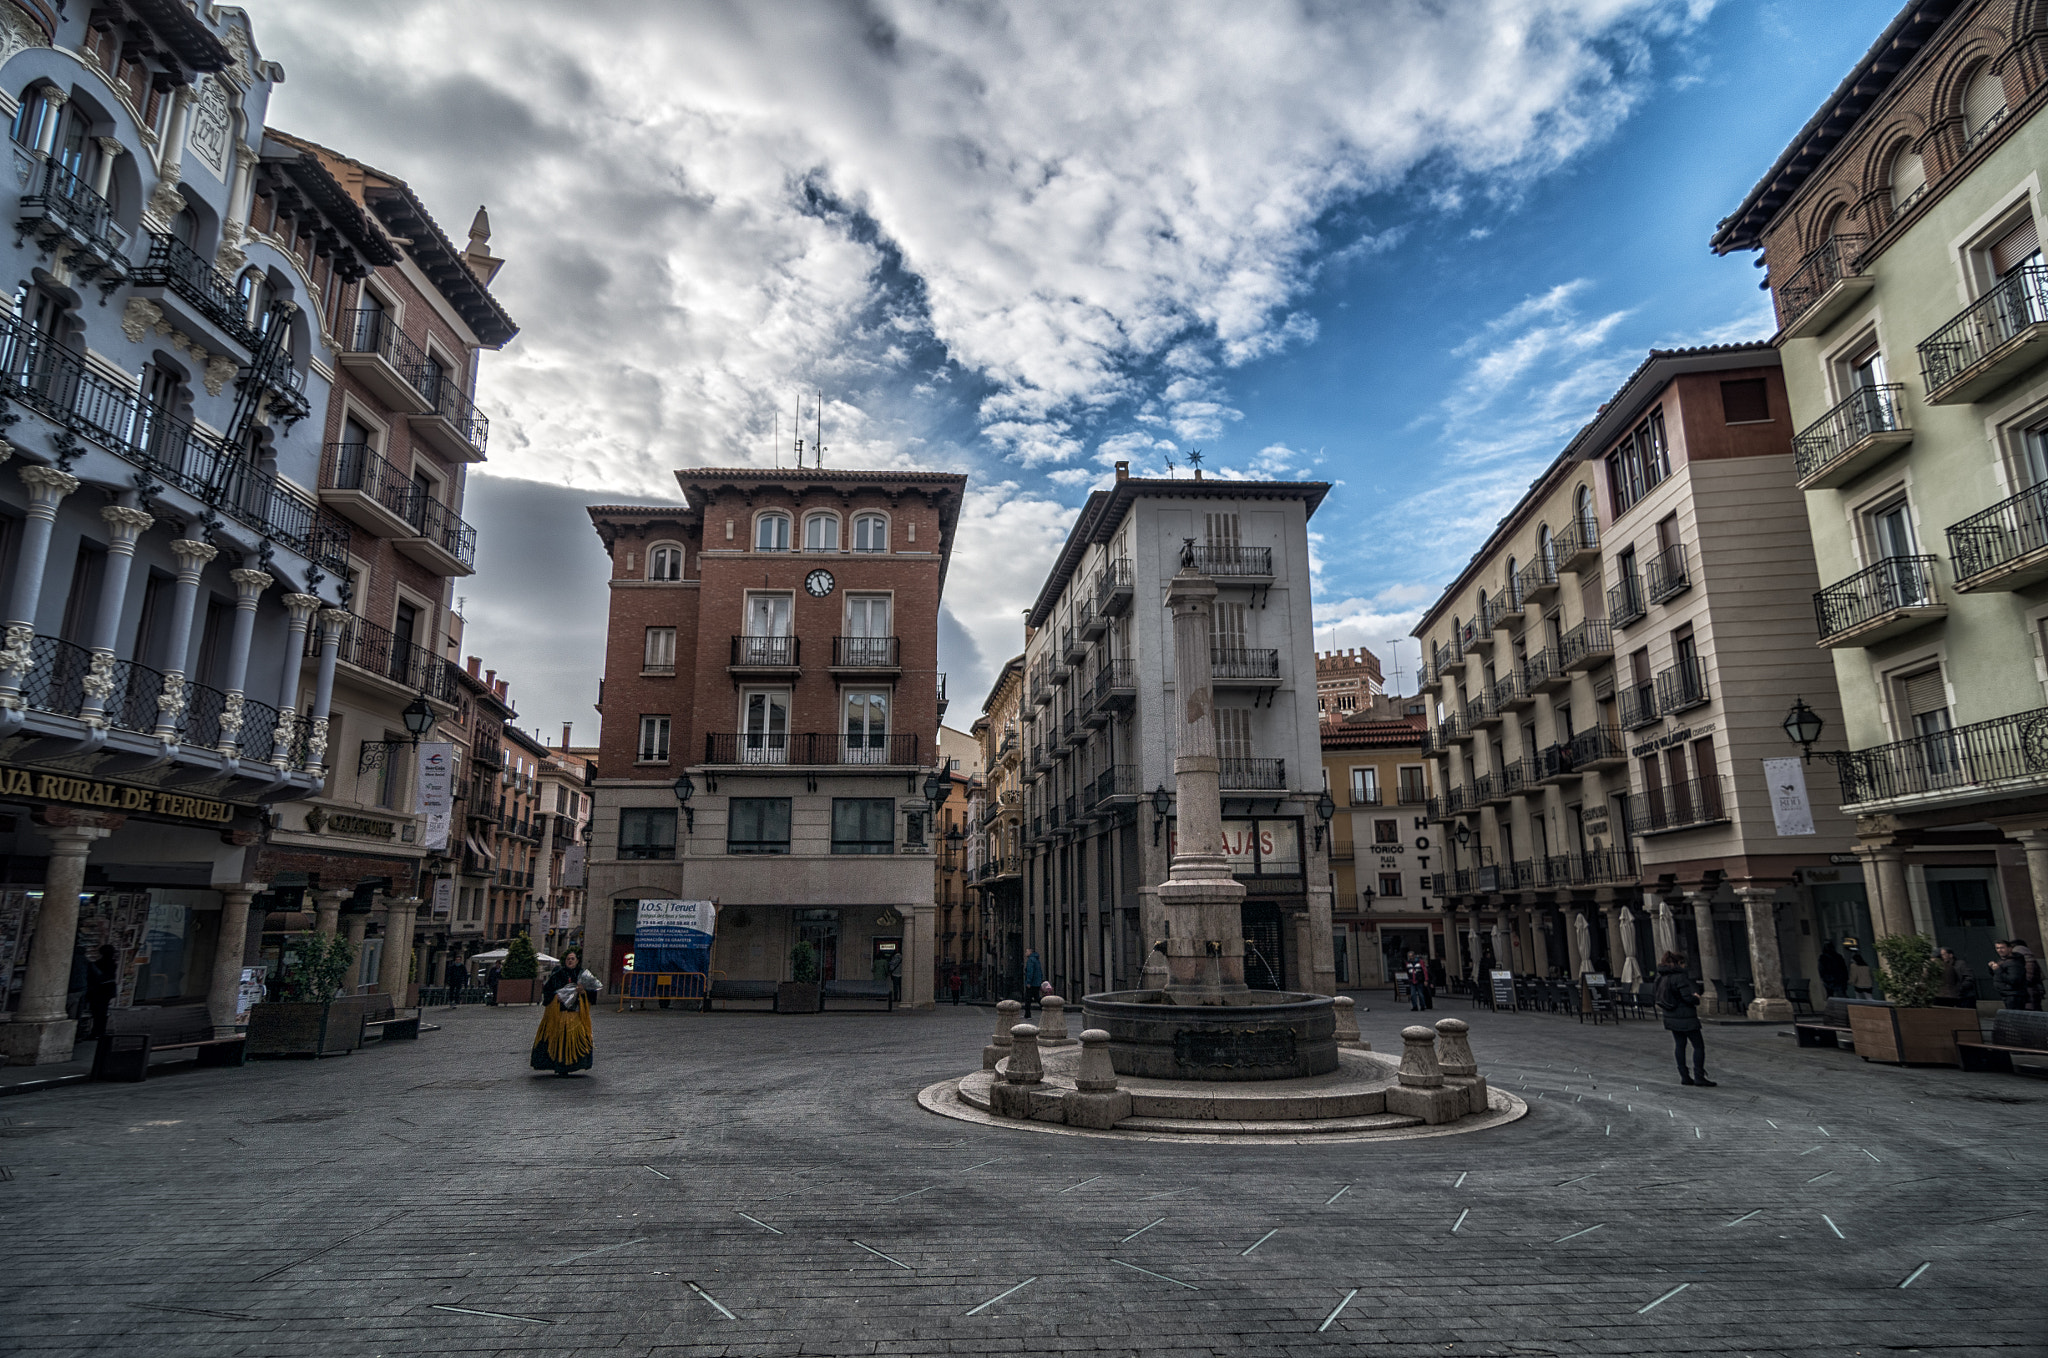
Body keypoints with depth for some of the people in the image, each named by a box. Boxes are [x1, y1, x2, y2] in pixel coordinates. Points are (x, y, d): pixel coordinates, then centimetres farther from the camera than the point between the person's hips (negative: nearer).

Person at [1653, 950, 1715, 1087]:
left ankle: (1684, 1076, 16)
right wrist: (1696, 999, 1)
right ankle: (1699, 1076, 2)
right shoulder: (1680, 976, -18)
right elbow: (1688, 998, -22)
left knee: (1679, 1044, 13)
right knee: (1698, 1045, 3)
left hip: (1670, 1017, 8)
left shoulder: (1662, 977, 7)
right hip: (1685, 1017, -8)